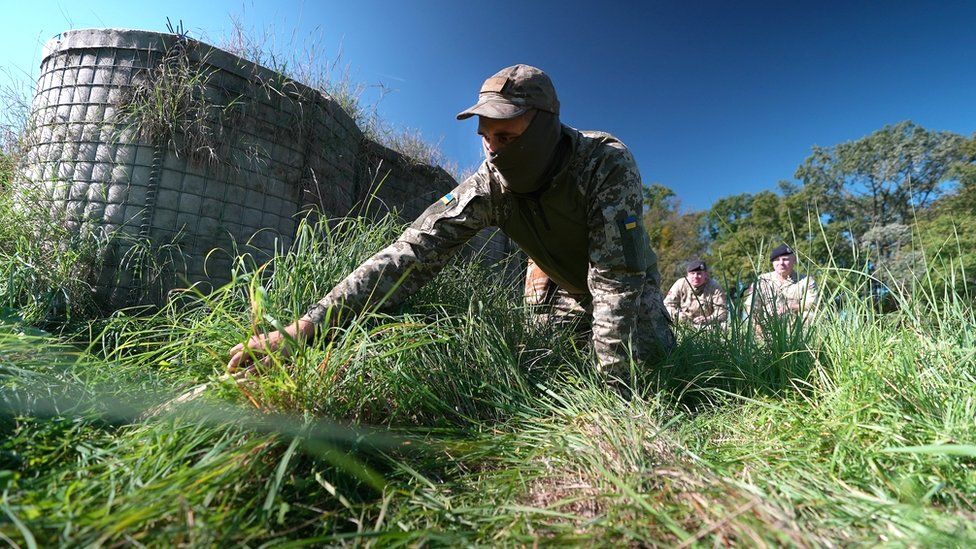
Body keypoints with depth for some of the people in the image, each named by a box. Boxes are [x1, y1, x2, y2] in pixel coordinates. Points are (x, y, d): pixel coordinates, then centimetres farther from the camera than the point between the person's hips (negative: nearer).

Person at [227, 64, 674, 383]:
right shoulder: (490, 183, -26)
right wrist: (305, 326, -42)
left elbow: (617, 276, -37)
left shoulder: (608, 163, -34)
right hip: (561, 286, 2)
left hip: (628, 284, -1)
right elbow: (414, 251, -35)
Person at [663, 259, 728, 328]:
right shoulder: (680, 284, -5)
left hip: (708, 326, 1)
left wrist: (708, 319, -33)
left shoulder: (714, 288, -9)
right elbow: (668, 304, -5)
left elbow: (722, 311, -13)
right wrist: (677, 315, -26)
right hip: (684, 326, 0)